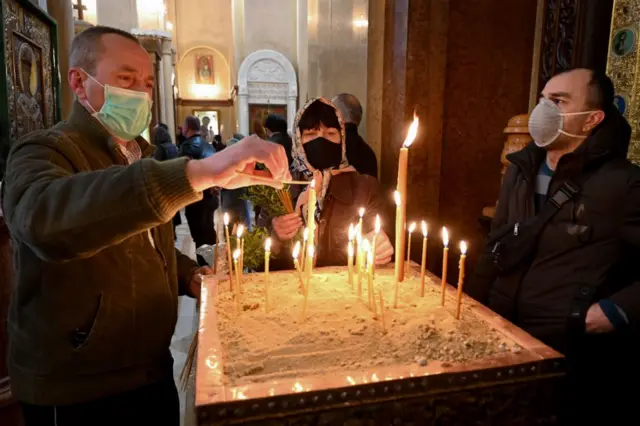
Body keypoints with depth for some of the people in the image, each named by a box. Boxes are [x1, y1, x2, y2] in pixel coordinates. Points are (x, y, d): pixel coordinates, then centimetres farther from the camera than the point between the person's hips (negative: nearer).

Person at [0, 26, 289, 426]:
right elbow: (44, 218, -41)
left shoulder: (143, 153, 9)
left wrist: (189, 275, 0)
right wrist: (200, 172, -50)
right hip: (76, 390, -6)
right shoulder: (45, 152, -16)